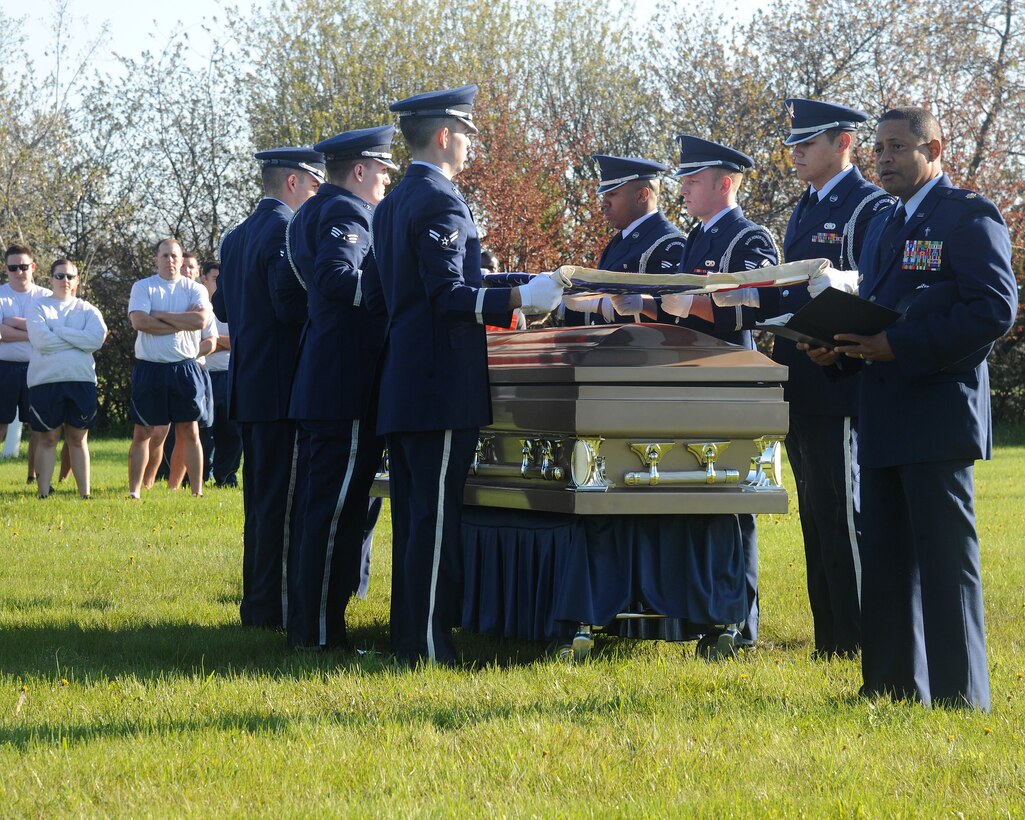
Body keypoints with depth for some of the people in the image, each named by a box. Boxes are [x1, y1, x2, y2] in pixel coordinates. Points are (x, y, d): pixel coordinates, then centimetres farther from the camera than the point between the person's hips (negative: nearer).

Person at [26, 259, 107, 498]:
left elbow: (97, 338, -9)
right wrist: (78, 339, -7)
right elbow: (40, 339, -13)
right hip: (46, 380, -2)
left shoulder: (86, 309, 10)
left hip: (81, 380, 2)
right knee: (48, 438, 1)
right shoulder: (38, 307, 4)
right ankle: (44, 494, 2)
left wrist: (58, 331, -9)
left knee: (78, 439, 6)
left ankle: (85, 493, 7)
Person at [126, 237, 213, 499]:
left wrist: (160, 315, -10)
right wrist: (182, 322, -9)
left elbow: (201, 320, -12)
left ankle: (197, 490, 5)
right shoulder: (143, 287, 4)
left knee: (189, 431, 2)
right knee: (143, 432, 3)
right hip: (149, 367, -1)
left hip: (185, 368, 1)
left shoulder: (195, 290, 7)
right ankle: (134, 491, 7)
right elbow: (139, 321, -13)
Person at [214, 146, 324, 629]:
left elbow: (222, 308, 18)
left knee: (260, 500, 15)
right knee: (281, 500, -5)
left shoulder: (236, 237, 14)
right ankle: (273, 608, -4)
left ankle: (256, 605, 21)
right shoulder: (287, 230, -14)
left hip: (248, 386, 9)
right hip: (283, 387, -9)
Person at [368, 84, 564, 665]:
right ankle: (430, 649, -8)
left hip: (404, 388, 10)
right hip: (442, 386, -10)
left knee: (414, 515, 14)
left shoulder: (392, 204, 16)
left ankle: (410, 636, 19)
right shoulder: (441, 202, -13)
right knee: (437, 517, -8)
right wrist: (522, 297, -24)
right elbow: (450, 296, -20)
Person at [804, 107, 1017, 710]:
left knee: (945, 558, -7)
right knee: (885, 560, 11)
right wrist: (840, 352, 3)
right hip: (885, 422, 9)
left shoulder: (969, 216, -6)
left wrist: (899, 346, -21)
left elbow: (996, 309, -17)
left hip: (940, 413, -9)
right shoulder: (883, 226, 21)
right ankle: (892, 687, 18)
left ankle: (959, 695, -3)